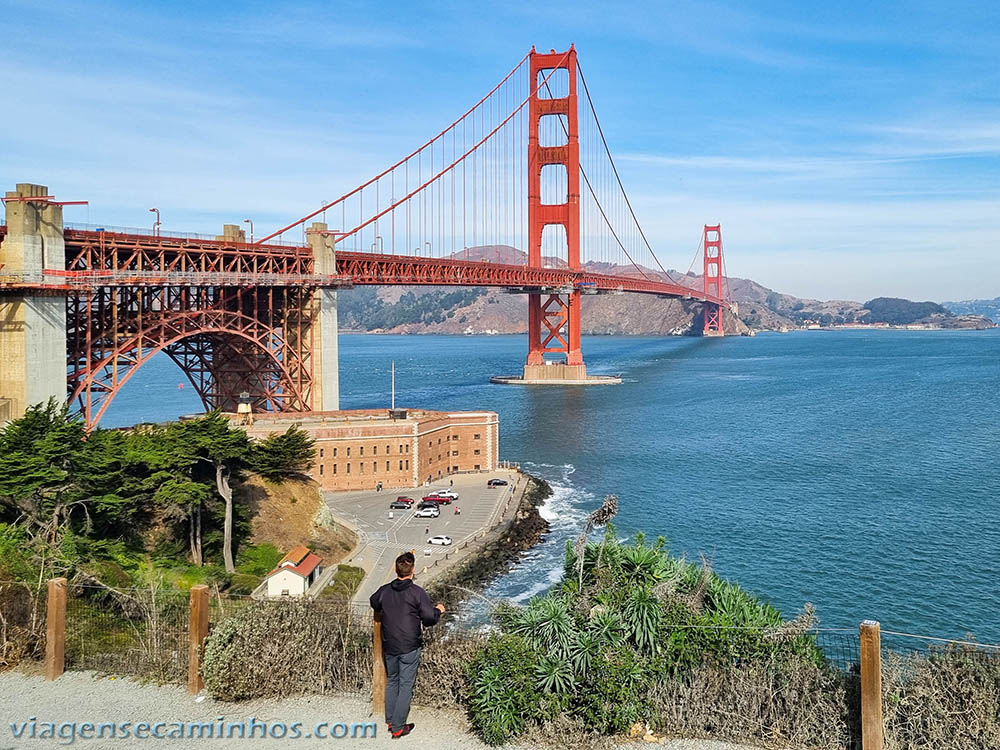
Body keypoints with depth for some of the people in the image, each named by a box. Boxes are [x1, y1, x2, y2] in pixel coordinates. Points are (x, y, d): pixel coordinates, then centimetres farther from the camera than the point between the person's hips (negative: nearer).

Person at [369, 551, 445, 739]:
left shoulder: (384, 591, -3)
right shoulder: (417, 593, -17)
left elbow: (374, 604, 19)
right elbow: (429, 618, -16)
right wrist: (438, 610, 4)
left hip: (389, 646, 4)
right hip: (409, 648, -4)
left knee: (391, 681, 21)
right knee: (406, 686, 4)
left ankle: (390, 721, 30)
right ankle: (398, 728, 7)